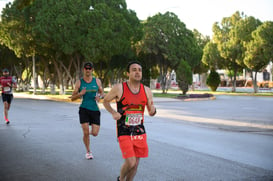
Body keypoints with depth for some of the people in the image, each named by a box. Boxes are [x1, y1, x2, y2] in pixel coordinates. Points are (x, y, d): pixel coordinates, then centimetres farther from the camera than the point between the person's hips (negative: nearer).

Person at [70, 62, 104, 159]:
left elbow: (102, 93, 16)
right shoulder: (79, 82, 1)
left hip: (95, 109, 1)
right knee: (86, 133, -6)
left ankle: (90, 131, 35)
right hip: (84, 109, -1)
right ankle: (88, 151, 17)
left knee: (95, 133, -4)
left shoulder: (97, 81, 5)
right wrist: (80, 94, -16)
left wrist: (99, 96, -8)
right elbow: (72, 98, 3)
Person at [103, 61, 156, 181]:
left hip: (139, 132, 4)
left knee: (135, 163, 10)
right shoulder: (119, 88, -9)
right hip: (124, 132, -4)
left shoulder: (146, 91, 2)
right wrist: (113, 112, -11)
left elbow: (151, 112, 9)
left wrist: (153, 111, -15)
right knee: (130, 163, -12)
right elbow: (105, 101, 6)